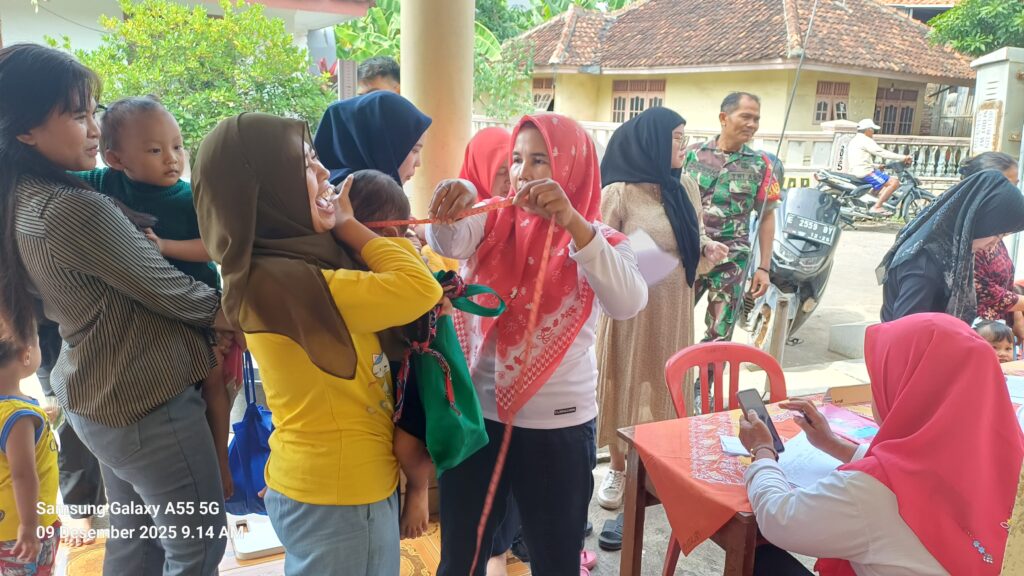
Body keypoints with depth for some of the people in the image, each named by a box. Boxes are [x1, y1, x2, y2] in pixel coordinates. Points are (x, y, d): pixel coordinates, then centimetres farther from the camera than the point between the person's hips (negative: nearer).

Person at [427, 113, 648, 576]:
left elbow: (628, 303, -25)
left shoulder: (601, 243, -4)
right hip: (476, 415, 2)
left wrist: (571, 222, -36)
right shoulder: (491, 224, 2)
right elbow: (448, 242, -20)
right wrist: (449, 211, -43)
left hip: (558, 425, -1)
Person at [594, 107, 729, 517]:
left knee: (666, 383, 15)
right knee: (626, 383, 5)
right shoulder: (619, 192, -13)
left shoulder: (686, 187, 6)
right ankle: (618, 470, 23)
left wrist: (707, 247, -4)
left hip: (675, 306, 6)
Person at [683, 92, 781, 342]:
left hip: (731, 262, 0)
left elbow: (767, 216, 5)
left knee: (718, 338, 4)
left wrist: (764, 268, 1)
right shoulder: (692, 154, 2)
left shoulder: (760, 165, 3)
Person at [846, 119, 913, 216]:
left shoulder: (853, 141, 21)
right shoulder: (865, 140, -10)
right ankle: (877, 207, -20)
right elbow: (882, 152, -18)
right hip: (865, 172, -11)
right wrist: (903, 158, -16)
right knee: (894, 182, -16)